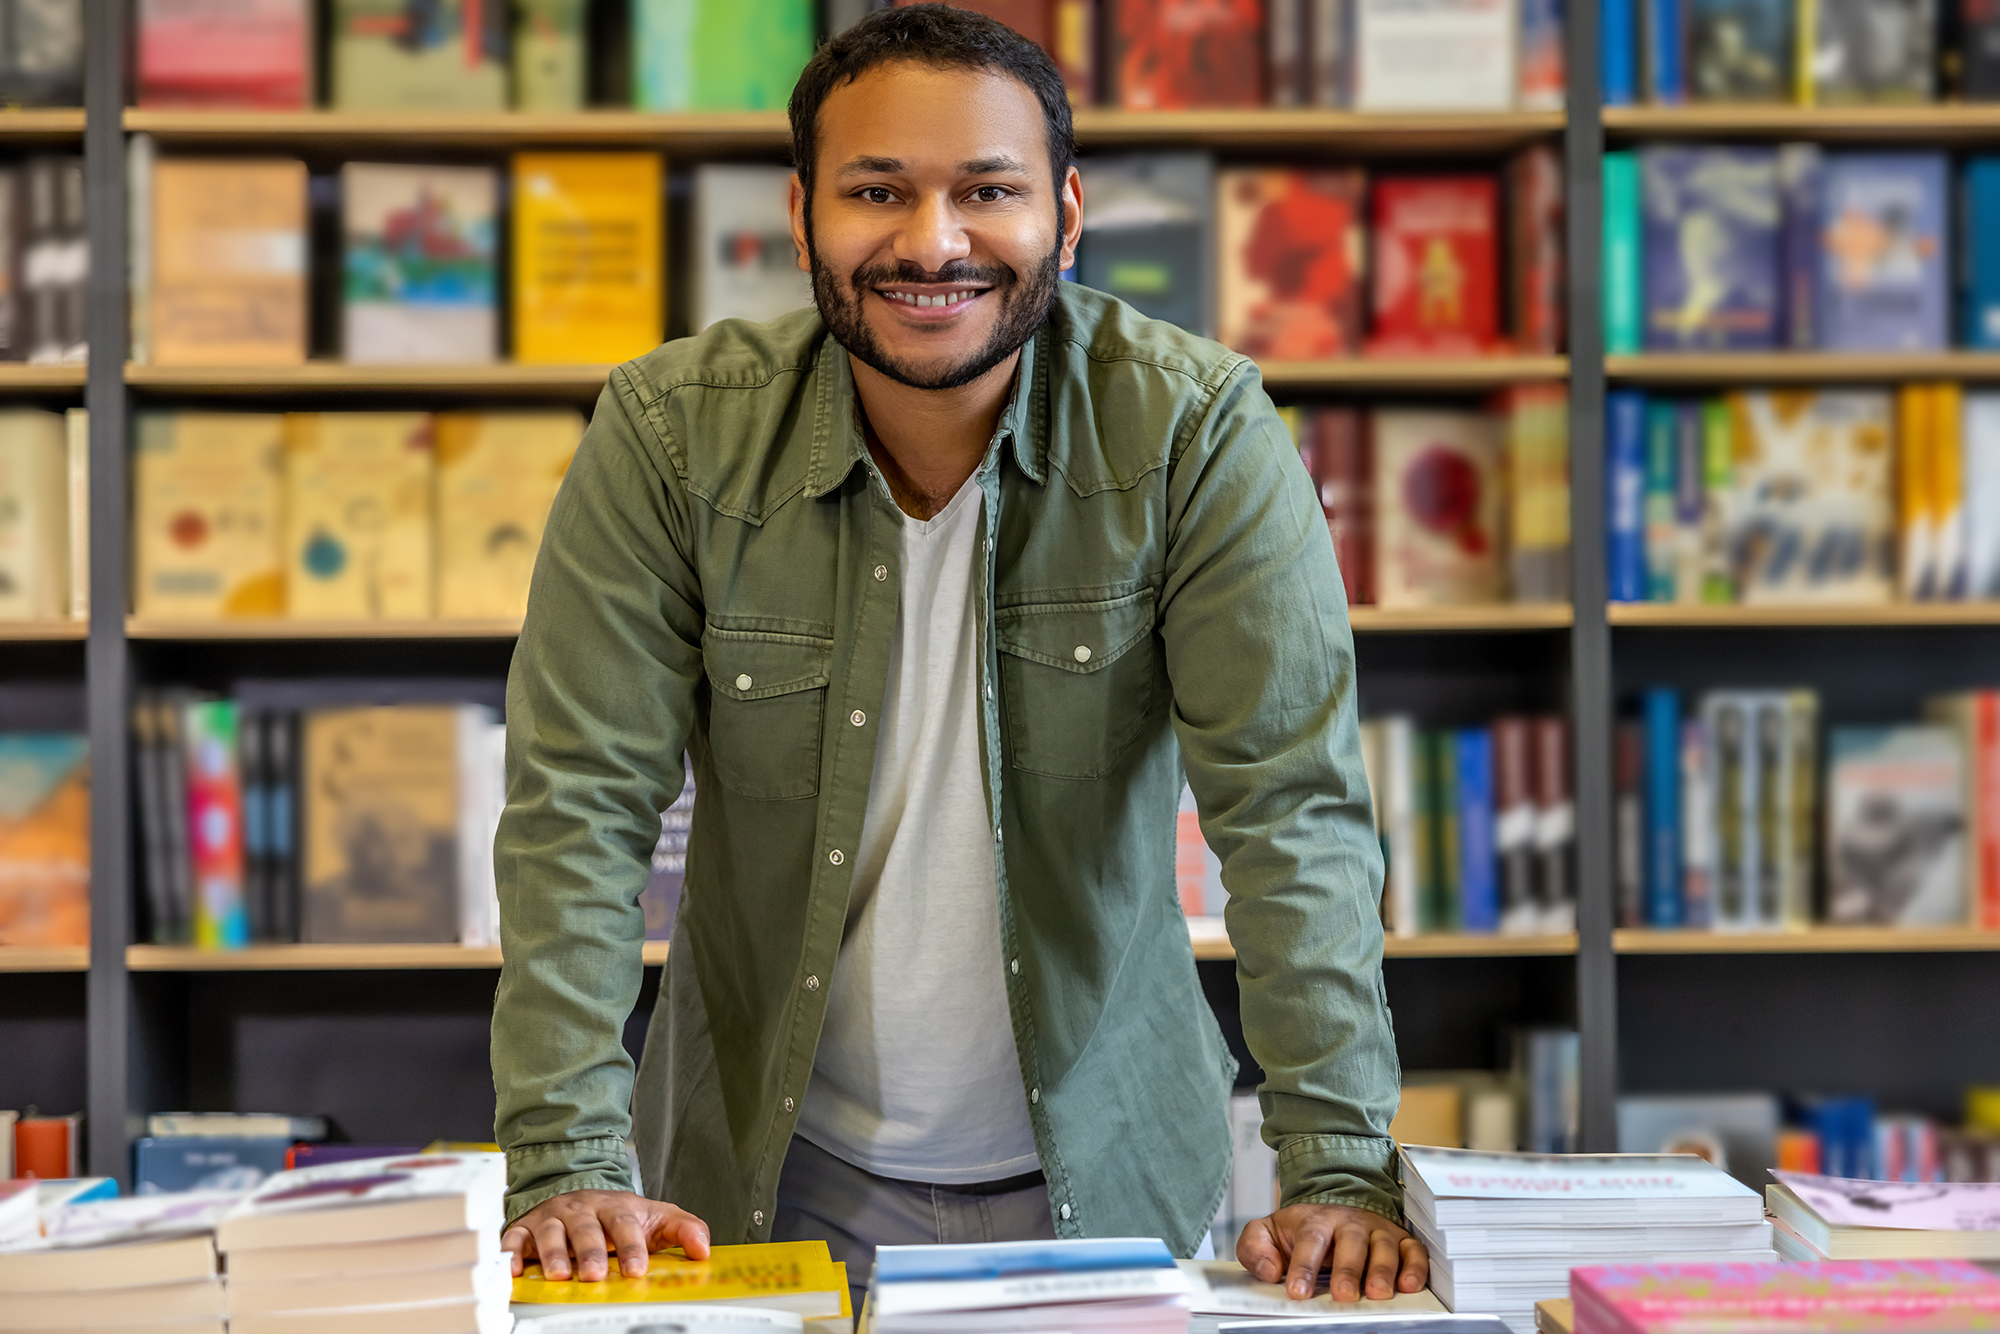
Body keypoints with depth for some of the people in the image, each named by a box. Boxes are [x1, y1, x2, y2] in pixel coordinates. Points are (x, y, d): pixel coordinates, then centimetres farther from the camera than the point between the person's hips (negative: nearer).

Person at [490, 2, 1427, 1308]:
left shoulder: (1199, 432, -14)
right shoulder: (671, 433, -12)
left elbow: (1292, 805, -18)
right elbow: (579, 810, -14)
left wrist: (1341, 1167, -26)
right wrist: (570, 1165, -24)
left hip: (1102, 1168, 0)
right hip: (770, 1170, 0)